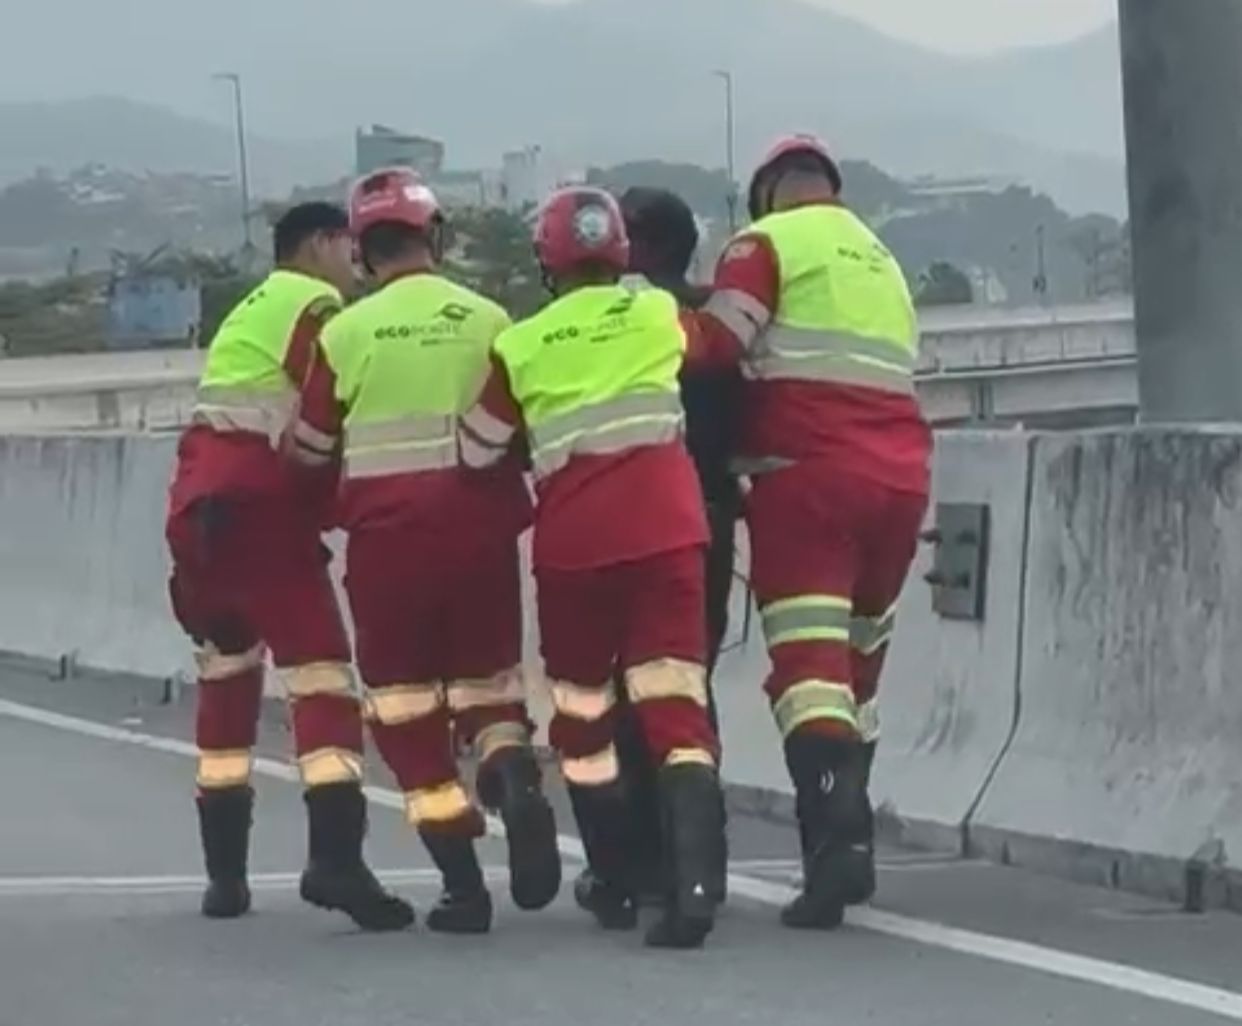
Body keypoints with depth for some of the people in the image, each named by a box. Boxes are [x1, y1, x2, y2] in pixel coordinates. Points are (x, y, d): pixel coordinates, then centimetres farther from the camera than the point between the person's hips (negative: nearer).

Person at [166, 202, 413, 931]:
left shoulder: (250, 312, 26)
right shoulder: (317, 309, -2)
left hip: (199, 506, 9)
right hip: (261, 511, -9)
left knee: (227, 674, 18)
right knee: (321, 672, -10)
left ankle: (225, 871, 18)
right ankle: (335, 857, -24)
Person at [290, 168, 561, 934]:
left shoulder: (345, 334, -2)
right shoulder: (489, 320, 0)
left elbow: (312, 449, 7)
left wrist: (332, 506, 27)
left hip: (387, 534, -1)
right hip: (480, 527, 1)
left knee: (407, 702, 9)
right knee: (487, 681, 16)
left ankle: (463, 884, 1)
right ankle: (518, 781, -17)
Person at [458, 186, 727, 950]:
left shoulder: (519, 347, 7)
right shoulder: (659, 312, 10)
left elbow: (477, 453, 15)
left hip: (574, 539, 0)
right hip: (664, 524, 0)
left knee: (583, 709, 17)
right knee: (674, 703, -6)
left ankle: (619, 888, 21)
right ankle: (693, 885, -25)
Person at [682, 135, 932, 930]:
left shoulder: (770, 241, 3)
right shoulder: (882, 260, 25)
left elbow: (716, 340, -11)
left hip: (810, 473, -6)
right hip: (900, 474, 7)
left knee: (810, 660, -11)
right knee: (858, 659, 18)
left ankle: (836, 836, -26)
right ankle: (849, 839, 20)